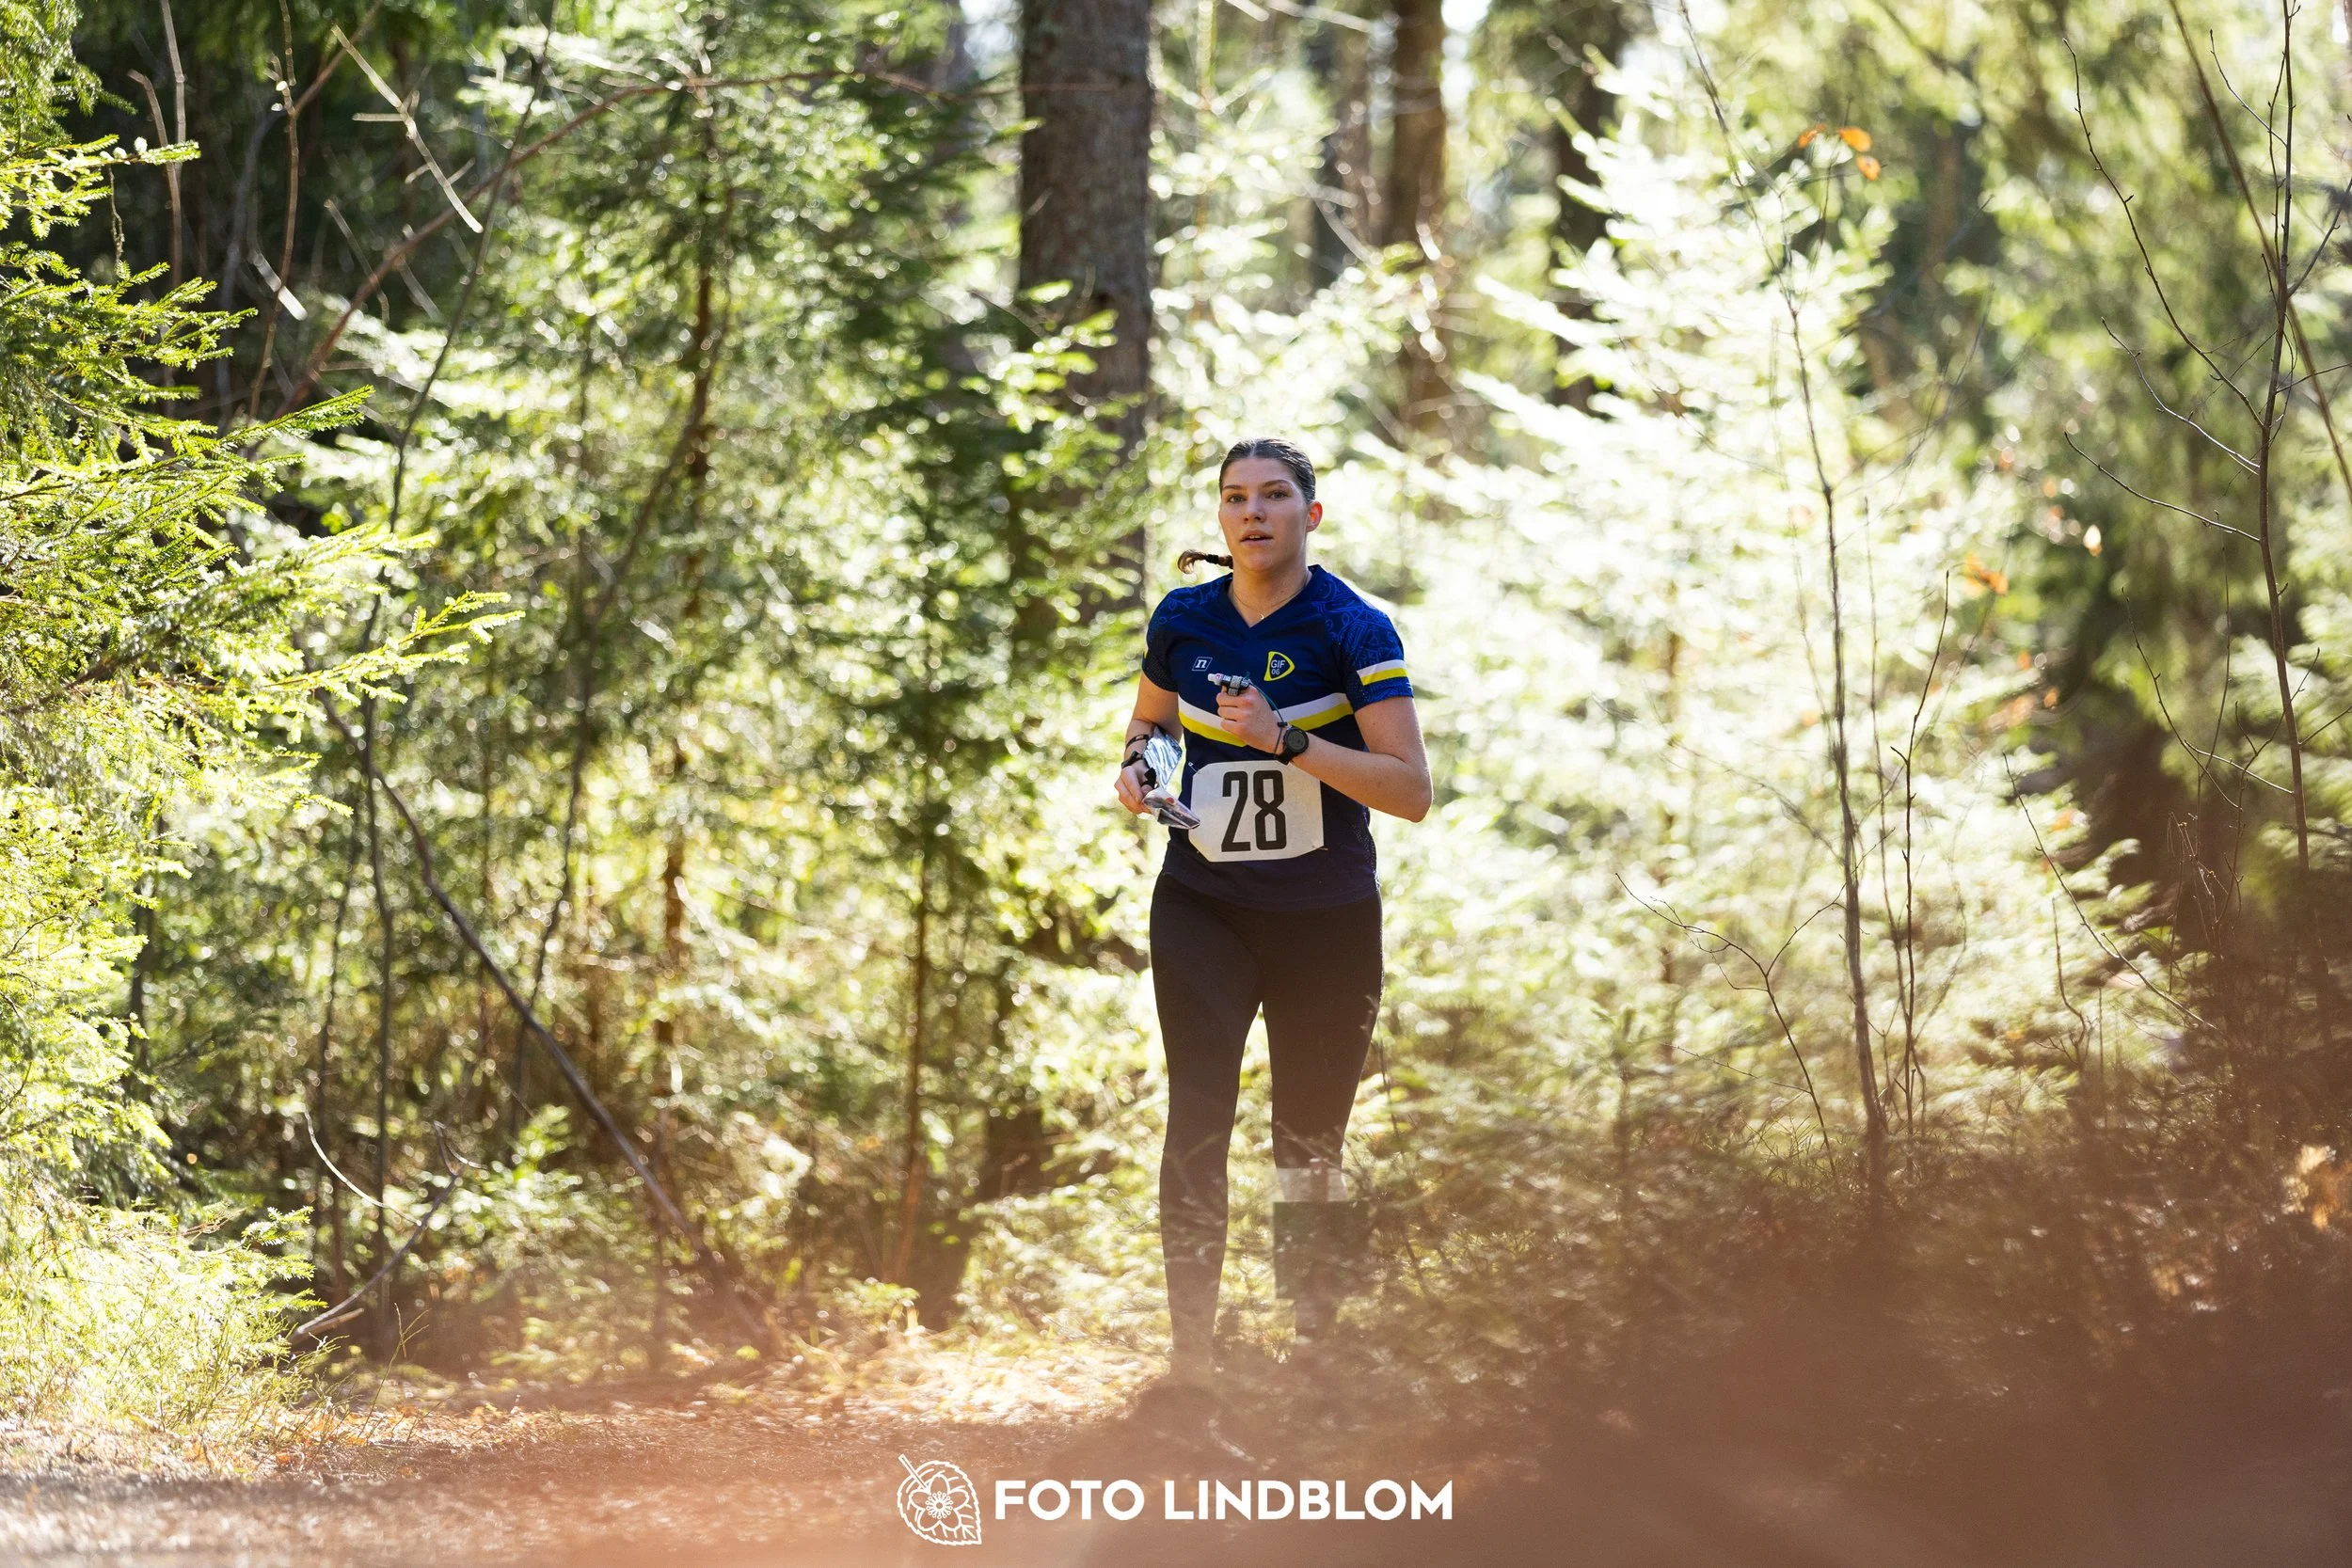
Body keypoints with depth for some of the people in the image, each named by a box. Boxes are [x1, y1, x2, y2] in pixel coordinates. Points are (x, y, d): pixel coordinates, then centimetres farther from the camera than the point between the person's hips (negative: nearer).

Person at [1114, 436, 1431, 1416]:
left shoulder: (1353, 629, -11)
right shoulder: (1183, 619, 1)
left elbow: (1411, 790, -16)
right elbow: (1151, 715, 22)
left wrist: (1286, 742, -26)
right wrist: (1136, 763, -2)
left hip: (1326, 921, -2)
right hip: (1202, 908, 2)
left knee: (1309, 1141, 6)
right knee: (1197, 1115, -13)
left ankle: (1313, 1335, 24)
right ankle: (1189, 1346, -14)